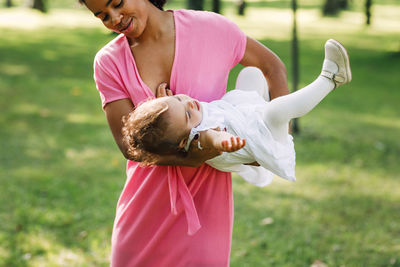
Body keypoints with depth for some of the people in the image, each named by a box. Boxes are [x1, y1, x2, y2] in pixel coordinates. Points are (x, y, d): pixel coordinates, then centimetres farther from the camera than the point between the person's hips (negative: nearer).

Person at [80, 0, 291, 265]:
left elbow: (273, 66, 6)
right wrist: (193, 158, -29)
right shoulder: (109, 62, -5)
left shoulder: (210, 28, -8)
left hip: (206, 194, -1)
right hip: (147, 199, 2)